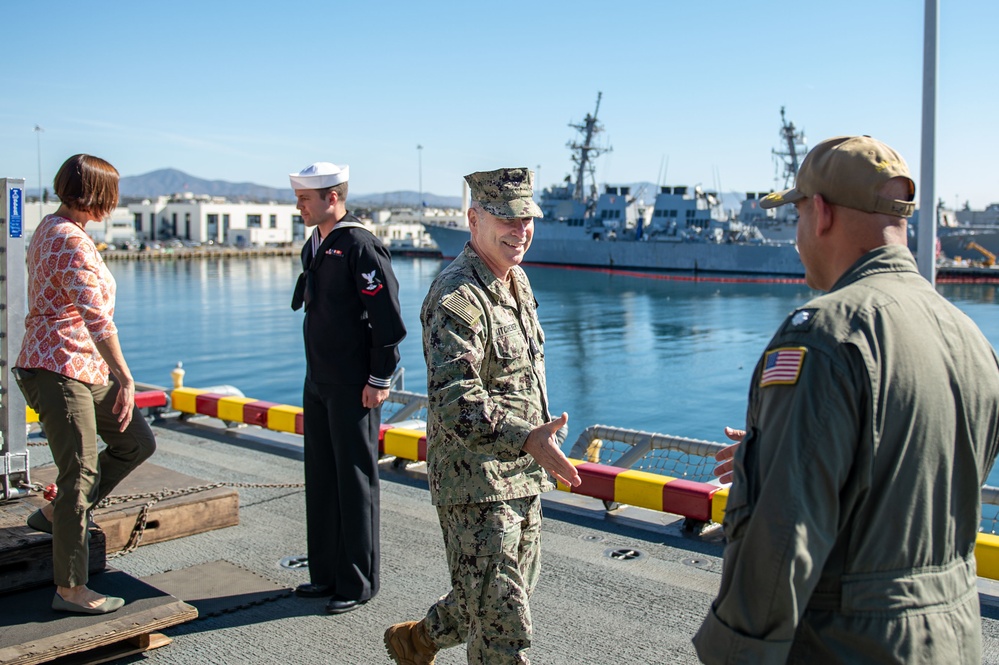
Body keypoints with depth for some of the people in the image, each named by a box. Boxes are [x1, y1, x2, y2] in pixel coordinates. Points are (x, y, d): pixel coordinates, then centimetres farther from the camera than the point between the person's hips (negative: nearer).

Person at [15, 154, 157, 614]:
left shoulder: (50, 229, 14)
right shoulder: (73, 242, -18)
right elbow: (96, 318, -24)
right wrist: (125, 378, -22)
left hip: (83, 369, 10)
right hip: (60, 371, -10)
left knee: (137, 441, 11)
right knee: (81, 473, -4)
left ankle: (56, 514, 23)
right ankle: (71, 589, 7)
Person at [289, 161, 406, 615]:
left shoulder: (360, 246, -15)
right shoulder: (314, 246, 13)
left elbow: (387, 318, -18)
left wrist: (379, 380, -16)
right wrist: (316, 373, 18)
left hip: (353, 387, -9)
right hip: (318, 382, 9)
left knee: (354, 481, 0)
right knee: (321, 479, 15)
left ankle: (358, 583, 12)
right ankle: (326, 573, 27)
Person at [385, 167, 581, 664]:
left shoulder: (517, 281, 10)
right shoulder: (456, 298, -21)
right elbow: (454, 401, -31)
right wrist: (527, 438, -42)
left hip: (522, 475, 9)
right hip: (474, 479, -9)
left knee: (512, 590, 22)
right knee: (501, 614, -1)